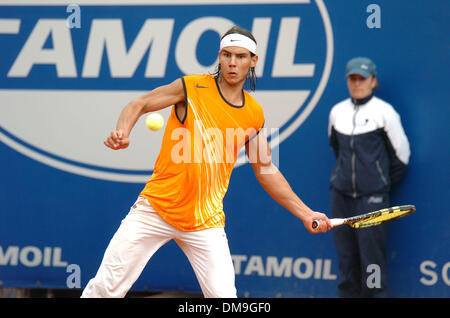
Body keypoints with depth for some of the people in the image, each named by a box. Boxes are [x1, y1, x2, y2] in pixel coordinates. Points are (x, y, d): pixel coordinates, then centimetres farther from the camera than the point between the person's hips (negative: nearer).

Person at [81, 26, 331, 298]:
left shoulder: (254, 114, 6)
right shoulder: (192, 87, -4)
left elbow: (266, 170, 16)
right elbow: (138, 105, 0)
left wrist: (305, 213, 13)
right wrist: (123, 132, -21)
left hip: (206, 223, 2)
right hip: (155, 210, -2)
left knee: (223, 294, -10)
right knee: (106, 288, -5)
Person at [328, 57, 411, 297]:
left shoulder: (384, 112, -5)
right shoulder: (337, 112, 7)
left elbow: (401, 152, 3)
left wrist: (386, 182, 10)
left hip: (373, 195, -4)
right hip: (341, 193, 4)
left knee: (371, 250, -8)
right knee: (345, 250, 5)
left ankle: (376, 293, -3)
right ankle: (347, 293, 11)